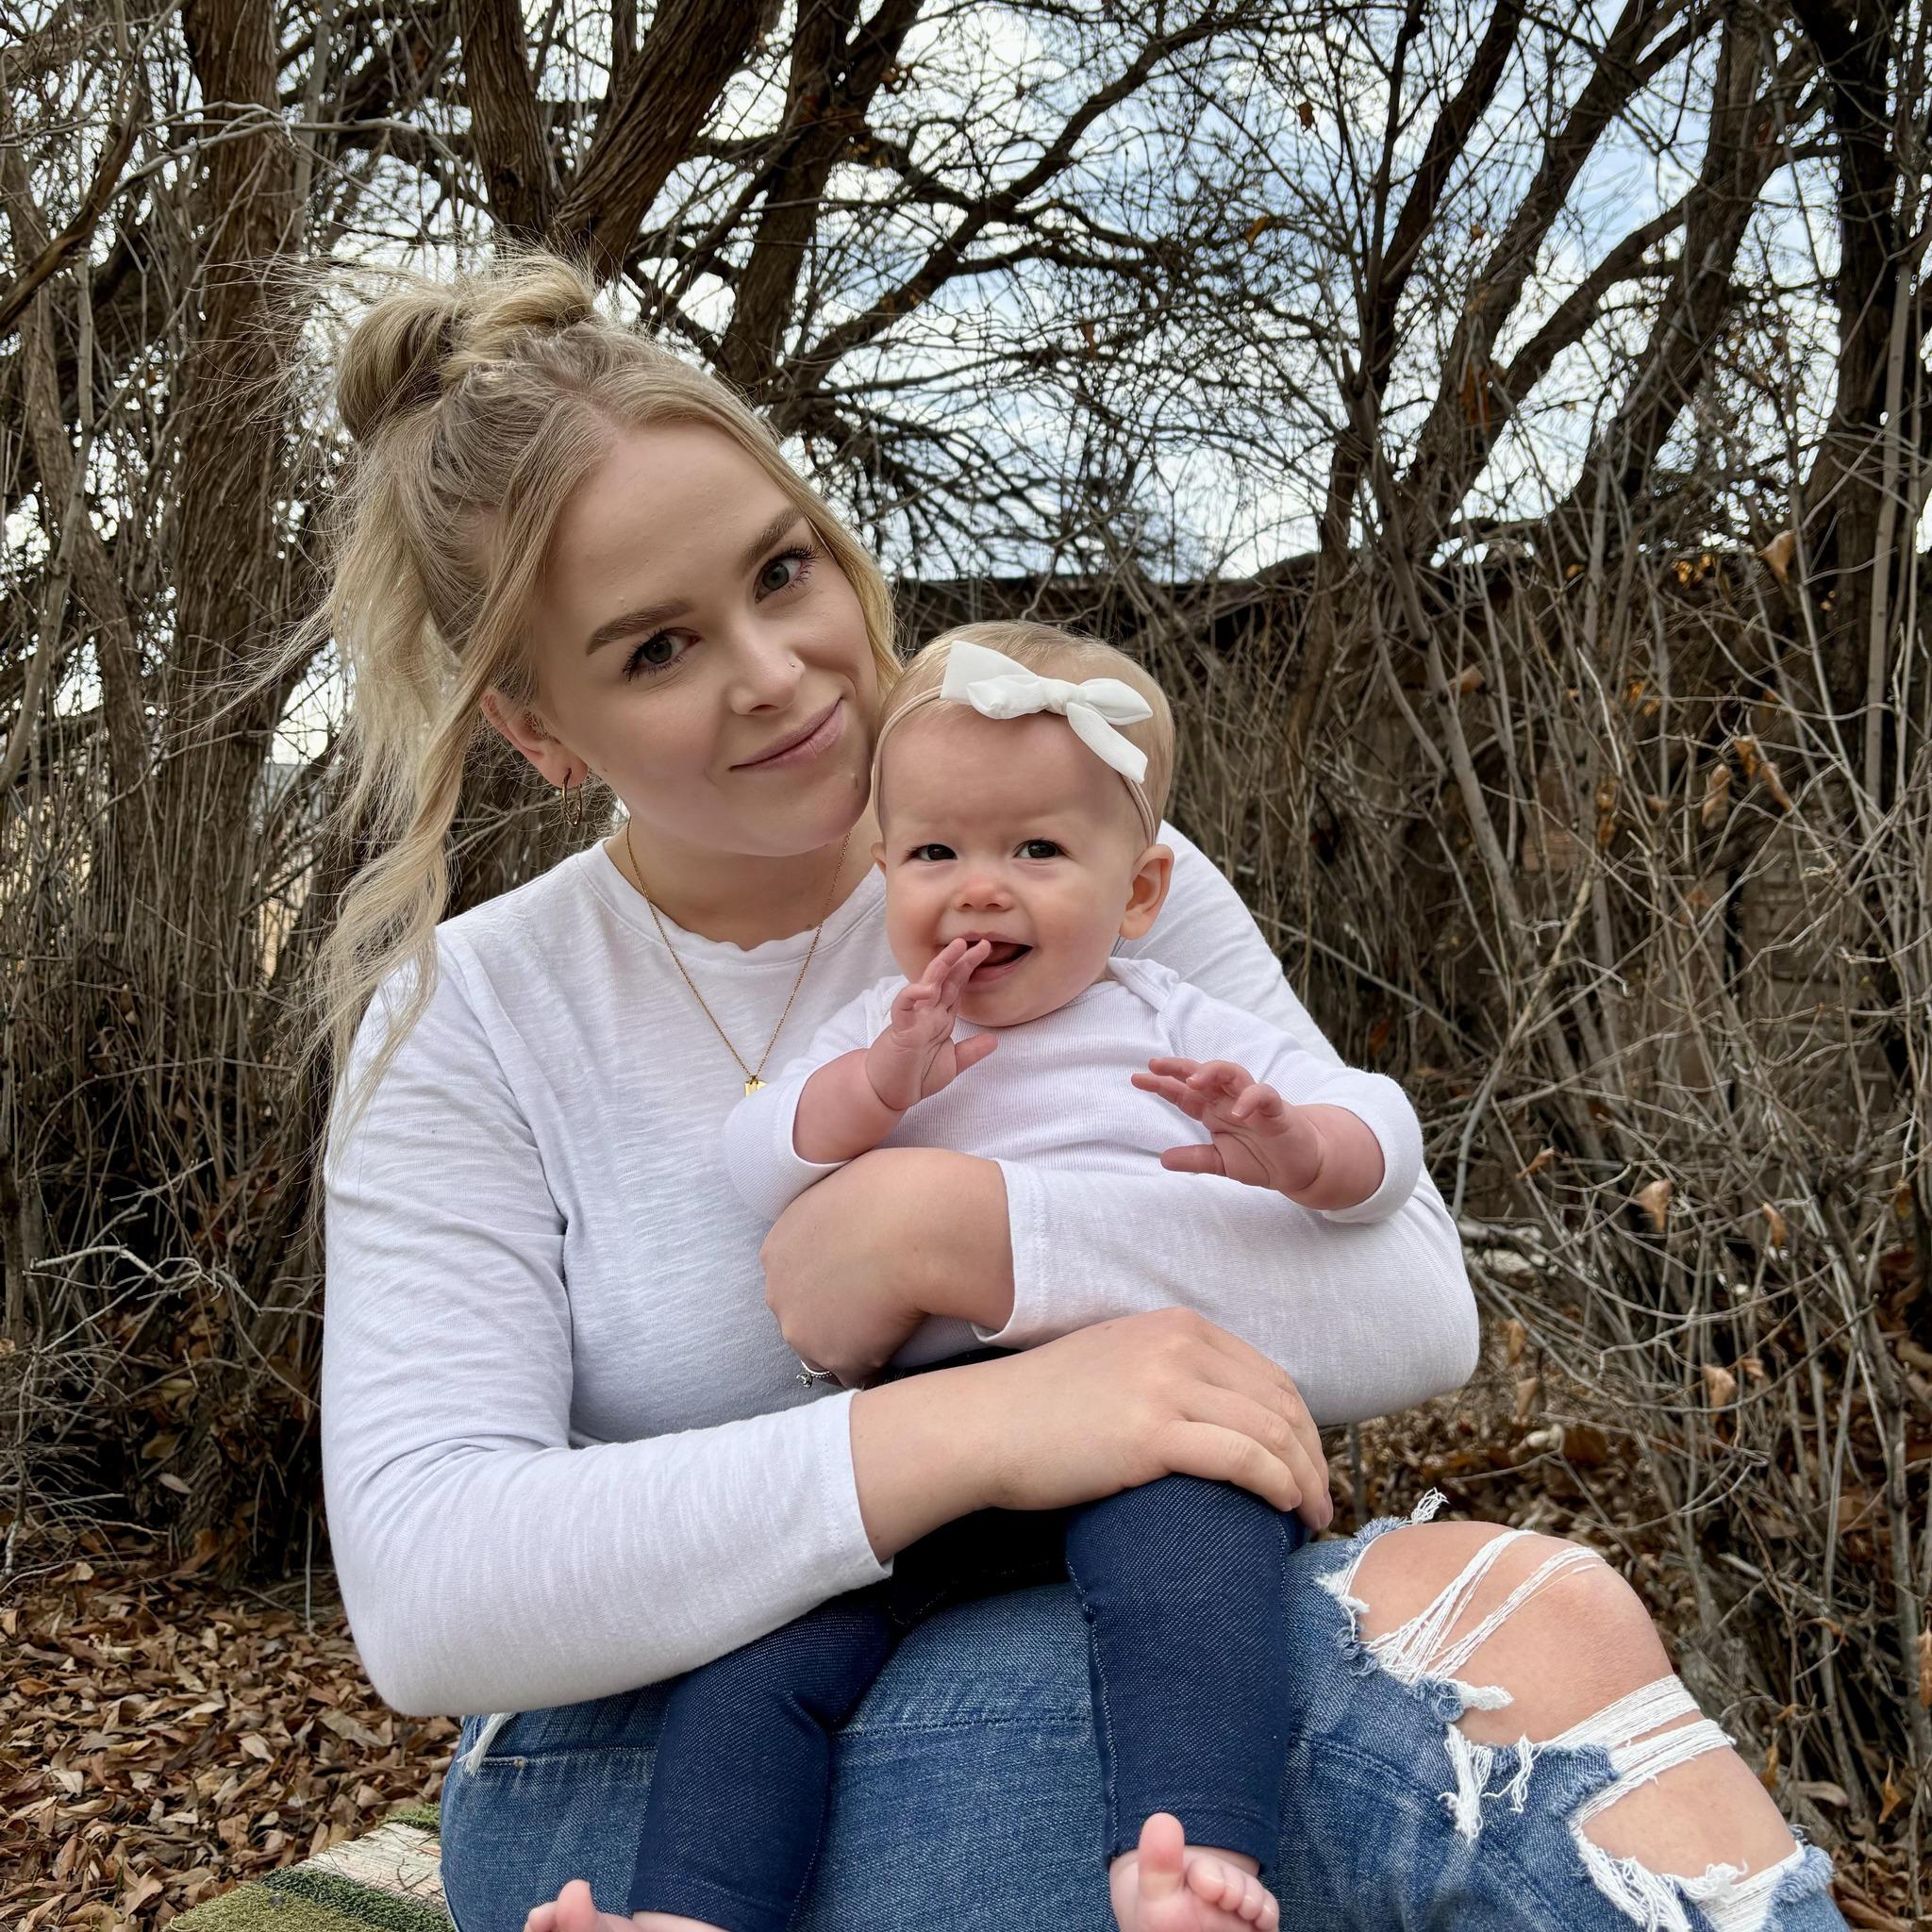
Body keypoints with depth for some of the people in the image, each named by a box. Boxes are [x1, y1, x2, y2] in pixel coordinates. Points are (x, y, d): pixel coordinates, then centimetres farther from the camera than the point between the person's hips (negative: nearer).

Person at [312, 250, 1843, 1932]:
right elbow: (425, 1593, -16)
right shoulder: (458, 1027, -4)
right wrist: (966, 1430, -27)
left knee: (1520, 1613, -30)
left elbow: (1412, 1309, -9)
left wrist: (949, 1227, -21)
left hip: (1118, 1673, 4)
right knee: (1513, 1633, -28)